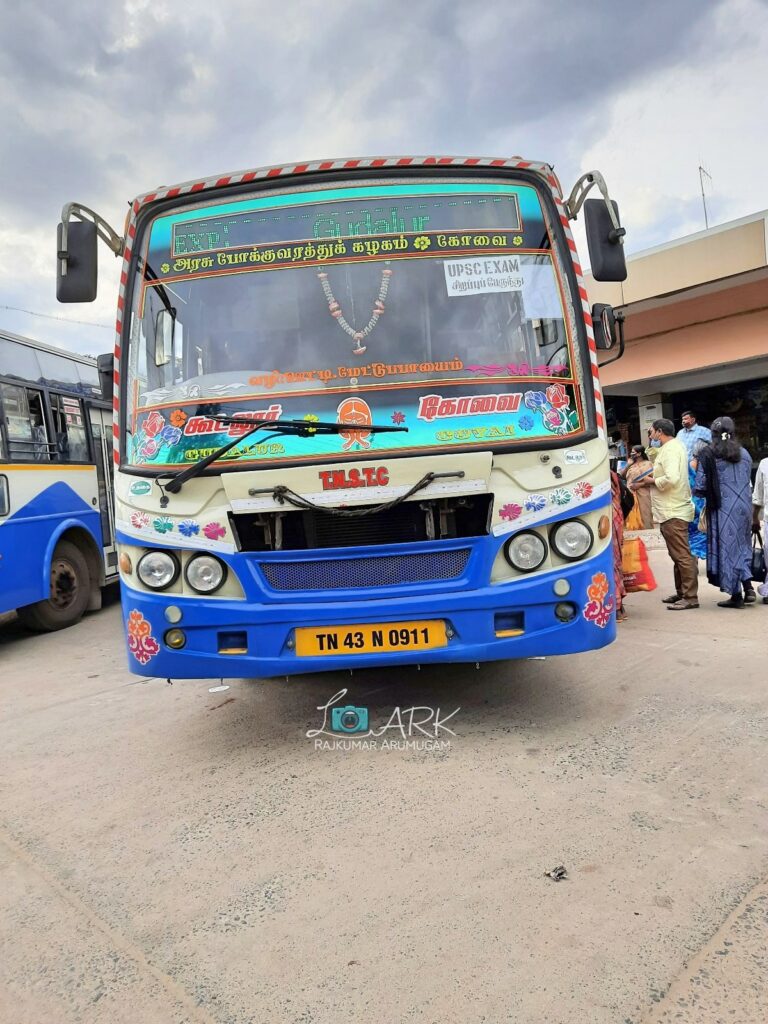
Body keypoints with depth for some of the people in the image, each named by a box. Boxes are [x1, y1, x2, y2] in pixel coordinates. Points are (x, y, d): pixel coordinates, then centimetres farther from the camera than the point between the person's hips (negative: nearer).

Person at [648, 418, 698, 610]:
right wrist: (654, 476, 8)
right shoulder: (673, 446, 17)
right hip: (672, 510, 11)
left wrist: (652, 481, -12)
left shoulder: (670, 449, -15)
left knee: (682, 555, -7)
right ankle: (681, 592, 25)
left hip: (673, 512, -11)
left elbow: (671, 478, -27)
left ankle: (690, 597, -3)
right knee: (678, 555, 16)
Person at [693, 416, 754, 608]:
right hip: (744, 506, 4)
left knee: (727, 548, 3)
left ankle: (736, 595, 6)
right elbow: (749, 482, 12)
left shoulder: (707, 454, -8)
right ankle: (748, 586, 4)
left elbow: (701, 486, -9)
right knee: (743, 545, 18)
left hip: (722, 508, -4)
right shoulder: (744, 453, 7)